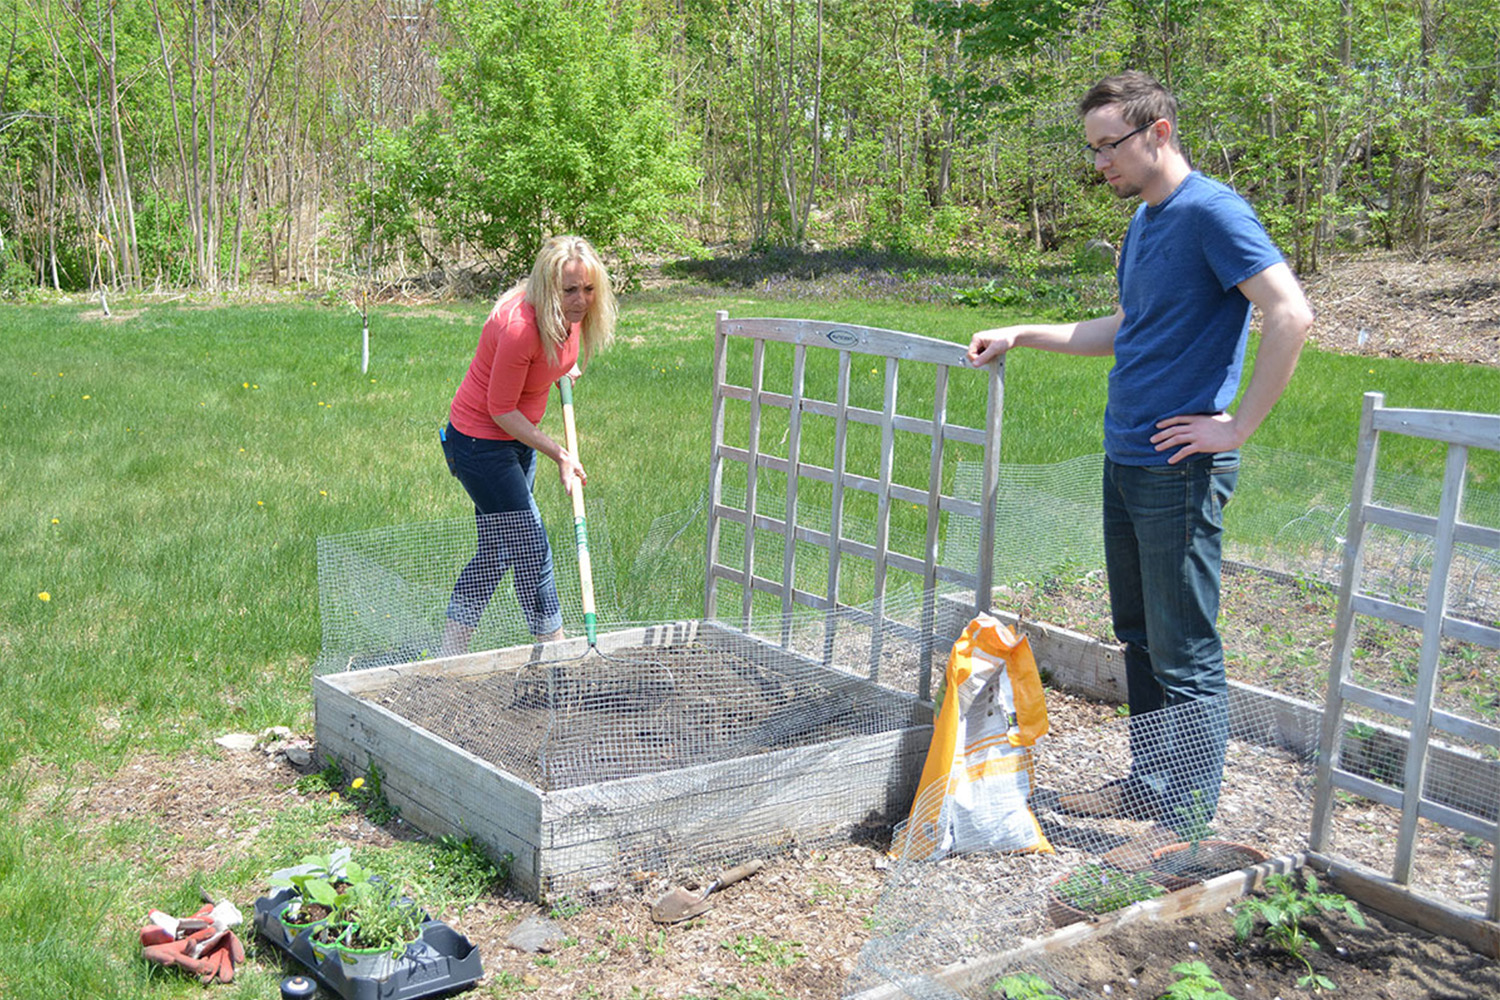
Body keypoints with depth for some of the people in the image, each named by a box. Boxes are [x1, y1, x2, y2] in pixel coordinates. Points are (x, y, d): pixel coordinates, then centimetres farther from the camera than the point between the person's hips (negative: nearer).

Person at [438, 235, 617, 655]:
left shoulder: (572, 313, -7)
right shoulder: (519, 326, -32)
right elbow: (501, 410, -22)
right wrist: (559, 455, -21)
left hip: (518, 437, 9)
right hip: (479, 442, -9)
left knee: (496, 551, 14)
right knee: (530, 550, -5)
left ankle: (449, 657, 24)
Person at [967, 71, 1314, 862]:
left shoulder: (1211, 212, -14)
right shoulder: (1143, 221, 15)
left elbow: (1291, 316, -23)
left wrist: (1236, 426, -19)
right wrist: (1021, 335, 22)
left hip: (1177, 470, -9)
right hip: (1124, 461, 9)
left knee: (1185, 656, -1)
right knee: (1139, 639, 17)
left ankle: (1191, 820, 9)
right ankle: (1151, 782, 31)